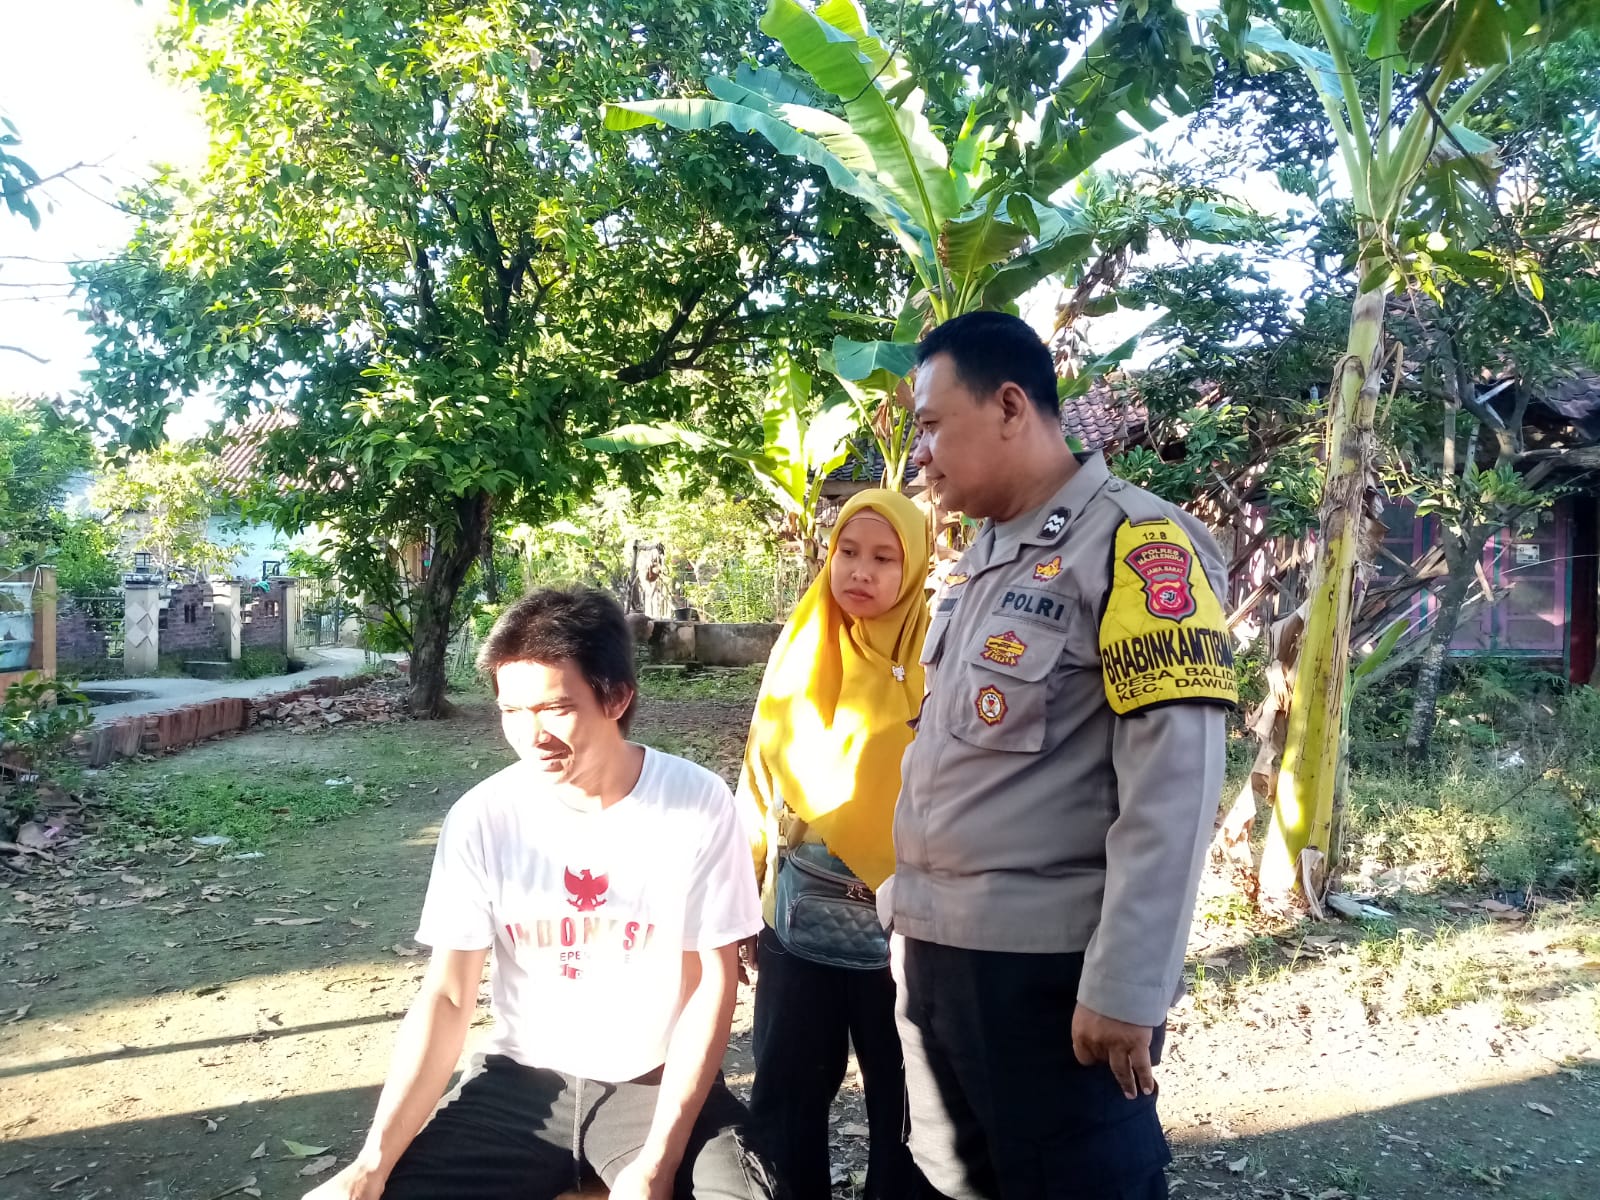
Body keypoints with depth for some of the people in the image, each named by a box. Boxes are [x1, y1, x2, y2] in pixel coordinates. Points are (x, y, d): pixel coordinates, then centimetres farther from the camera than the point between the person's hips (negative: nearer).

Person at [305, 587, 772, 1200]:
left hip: (659, 1082, -1)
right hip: (520, 1082, 2)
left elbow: (714, 983, -8)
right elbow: (448, 996, -5)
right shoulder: (481, 819, -9)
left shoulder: (697, 805, -13)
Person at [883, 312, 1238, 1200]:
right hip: (932, 949, 8)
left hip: (1051, 966, -8)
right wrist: (908, 910, 14)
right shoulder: (978, 561, 13)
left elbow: (1172, 785, -17)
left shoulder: (1135, 544, -11)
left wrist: (1125, 988, -19)